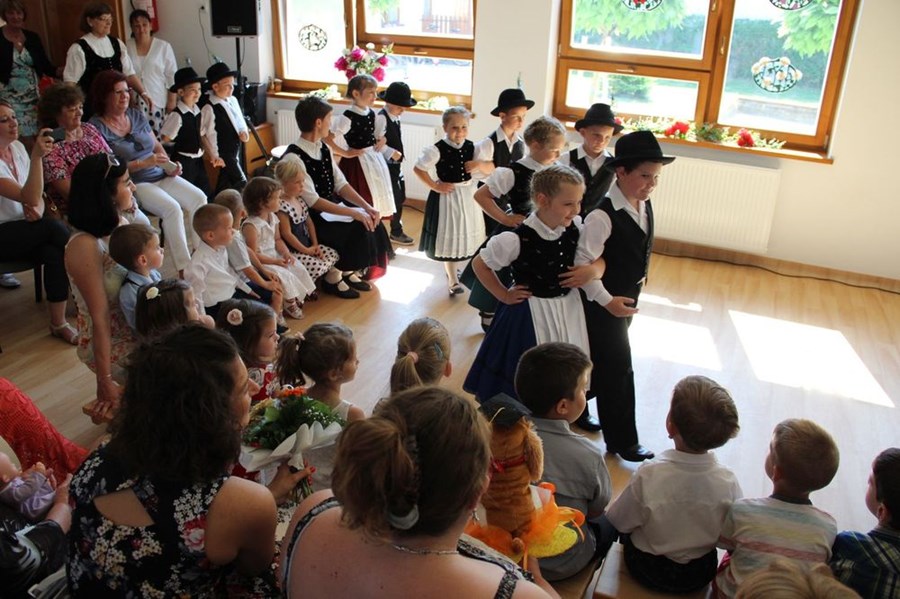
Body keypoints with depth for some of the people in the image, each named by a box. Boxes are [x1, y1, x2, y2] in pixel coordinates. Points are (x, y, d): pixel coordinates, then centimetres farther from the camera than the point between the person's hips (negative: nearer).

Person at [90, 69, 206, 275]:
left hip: (161, 176, 6)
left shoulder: (137, 115, 15)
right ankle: (184, 269, -24)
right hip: (134, 184, -6)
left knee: (198, 198, -17)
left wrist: (169, 166, 0)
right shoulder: (97, 126, -4)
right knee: (172, 208, -29)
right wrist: (144, 163, -20)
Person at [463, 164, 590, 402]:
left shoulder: (576, 229, -10)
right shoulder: (518, 239, -24)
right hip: (531, 313, -5)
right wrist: (504, 295, -6)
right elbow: (479, 264, -9)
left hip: (569, 308, 5)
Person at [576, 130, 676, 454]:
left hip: (627, 298, 8)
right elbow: (583, 262, -25)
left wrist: (638, 280, 15)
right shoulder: (603, 216, -27)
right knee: (618, 368, 2)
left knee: (598, 360, 21)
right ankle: (621, 440, 18)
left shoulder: (644, 206, -2)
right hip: (603, 302, -8)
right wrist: (606, 300, -23)